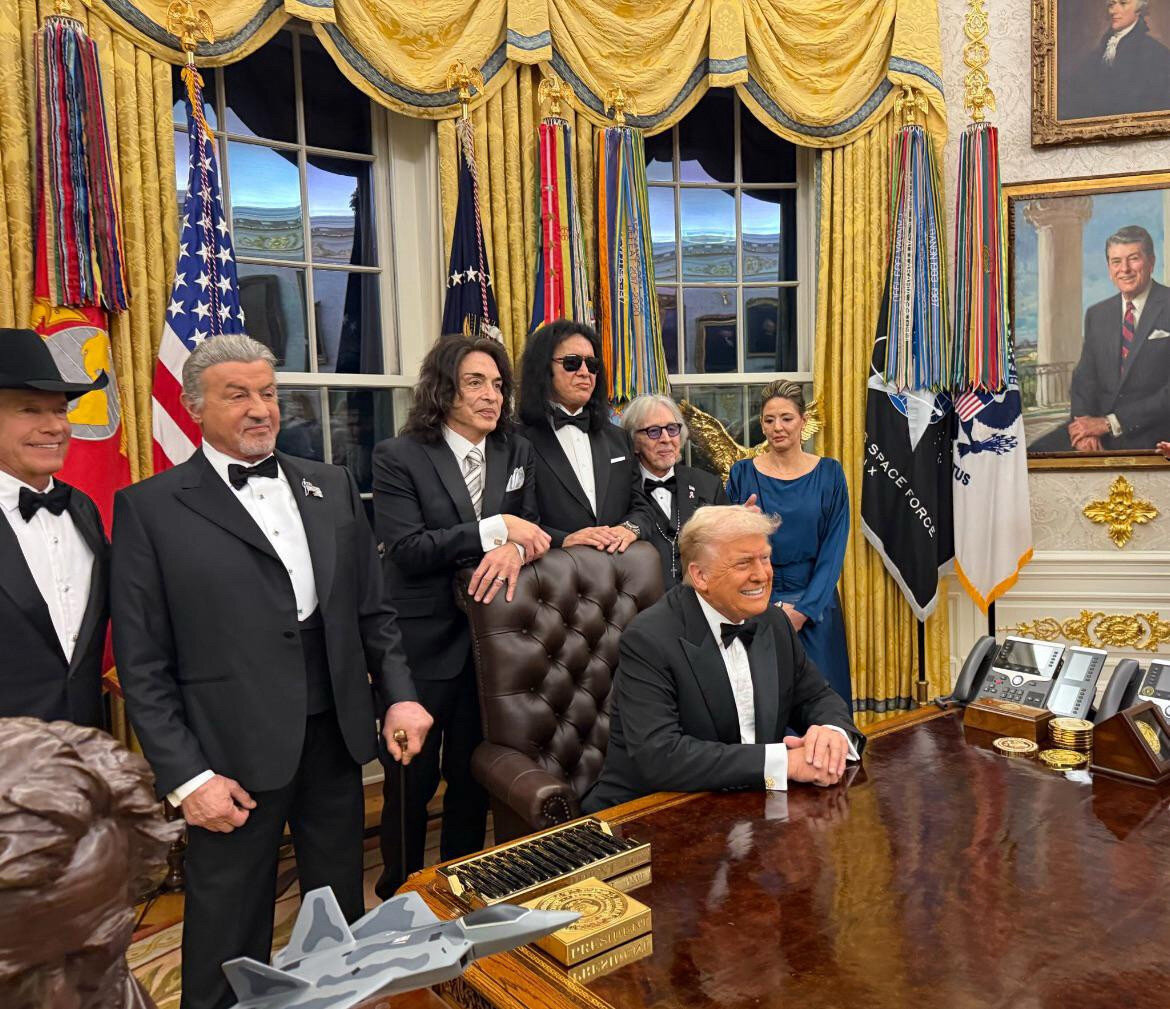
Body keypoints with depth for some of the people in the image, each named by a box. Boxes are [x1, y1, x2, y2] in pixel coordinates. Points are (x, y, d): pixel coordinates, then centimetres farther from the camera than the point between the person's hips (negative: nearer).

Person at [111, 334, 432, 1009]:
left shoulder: (332, 487, 7)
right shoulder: (150, 507, -5)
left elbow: (373, 609, 9)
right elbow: (143, 664, -6)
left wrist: (398, 694, -2)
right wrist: (185, 775, -10)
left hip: (337, 736, 4)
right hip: (232, 752, -3)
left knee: (342, 911, 20)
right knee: (230, 939, 14)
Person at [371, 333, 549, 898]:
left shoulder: (516, 454, 7)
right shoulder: (399, 457, -9)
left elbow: (533, 530, 3)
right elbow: (407, 549, -17)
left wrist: (514, 548, -21)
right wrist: (495, 528, -22)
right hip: (421, 644, -4)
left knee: (473, 775, 17)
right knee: (411, 780, 10)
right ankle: (399, 895, 33)